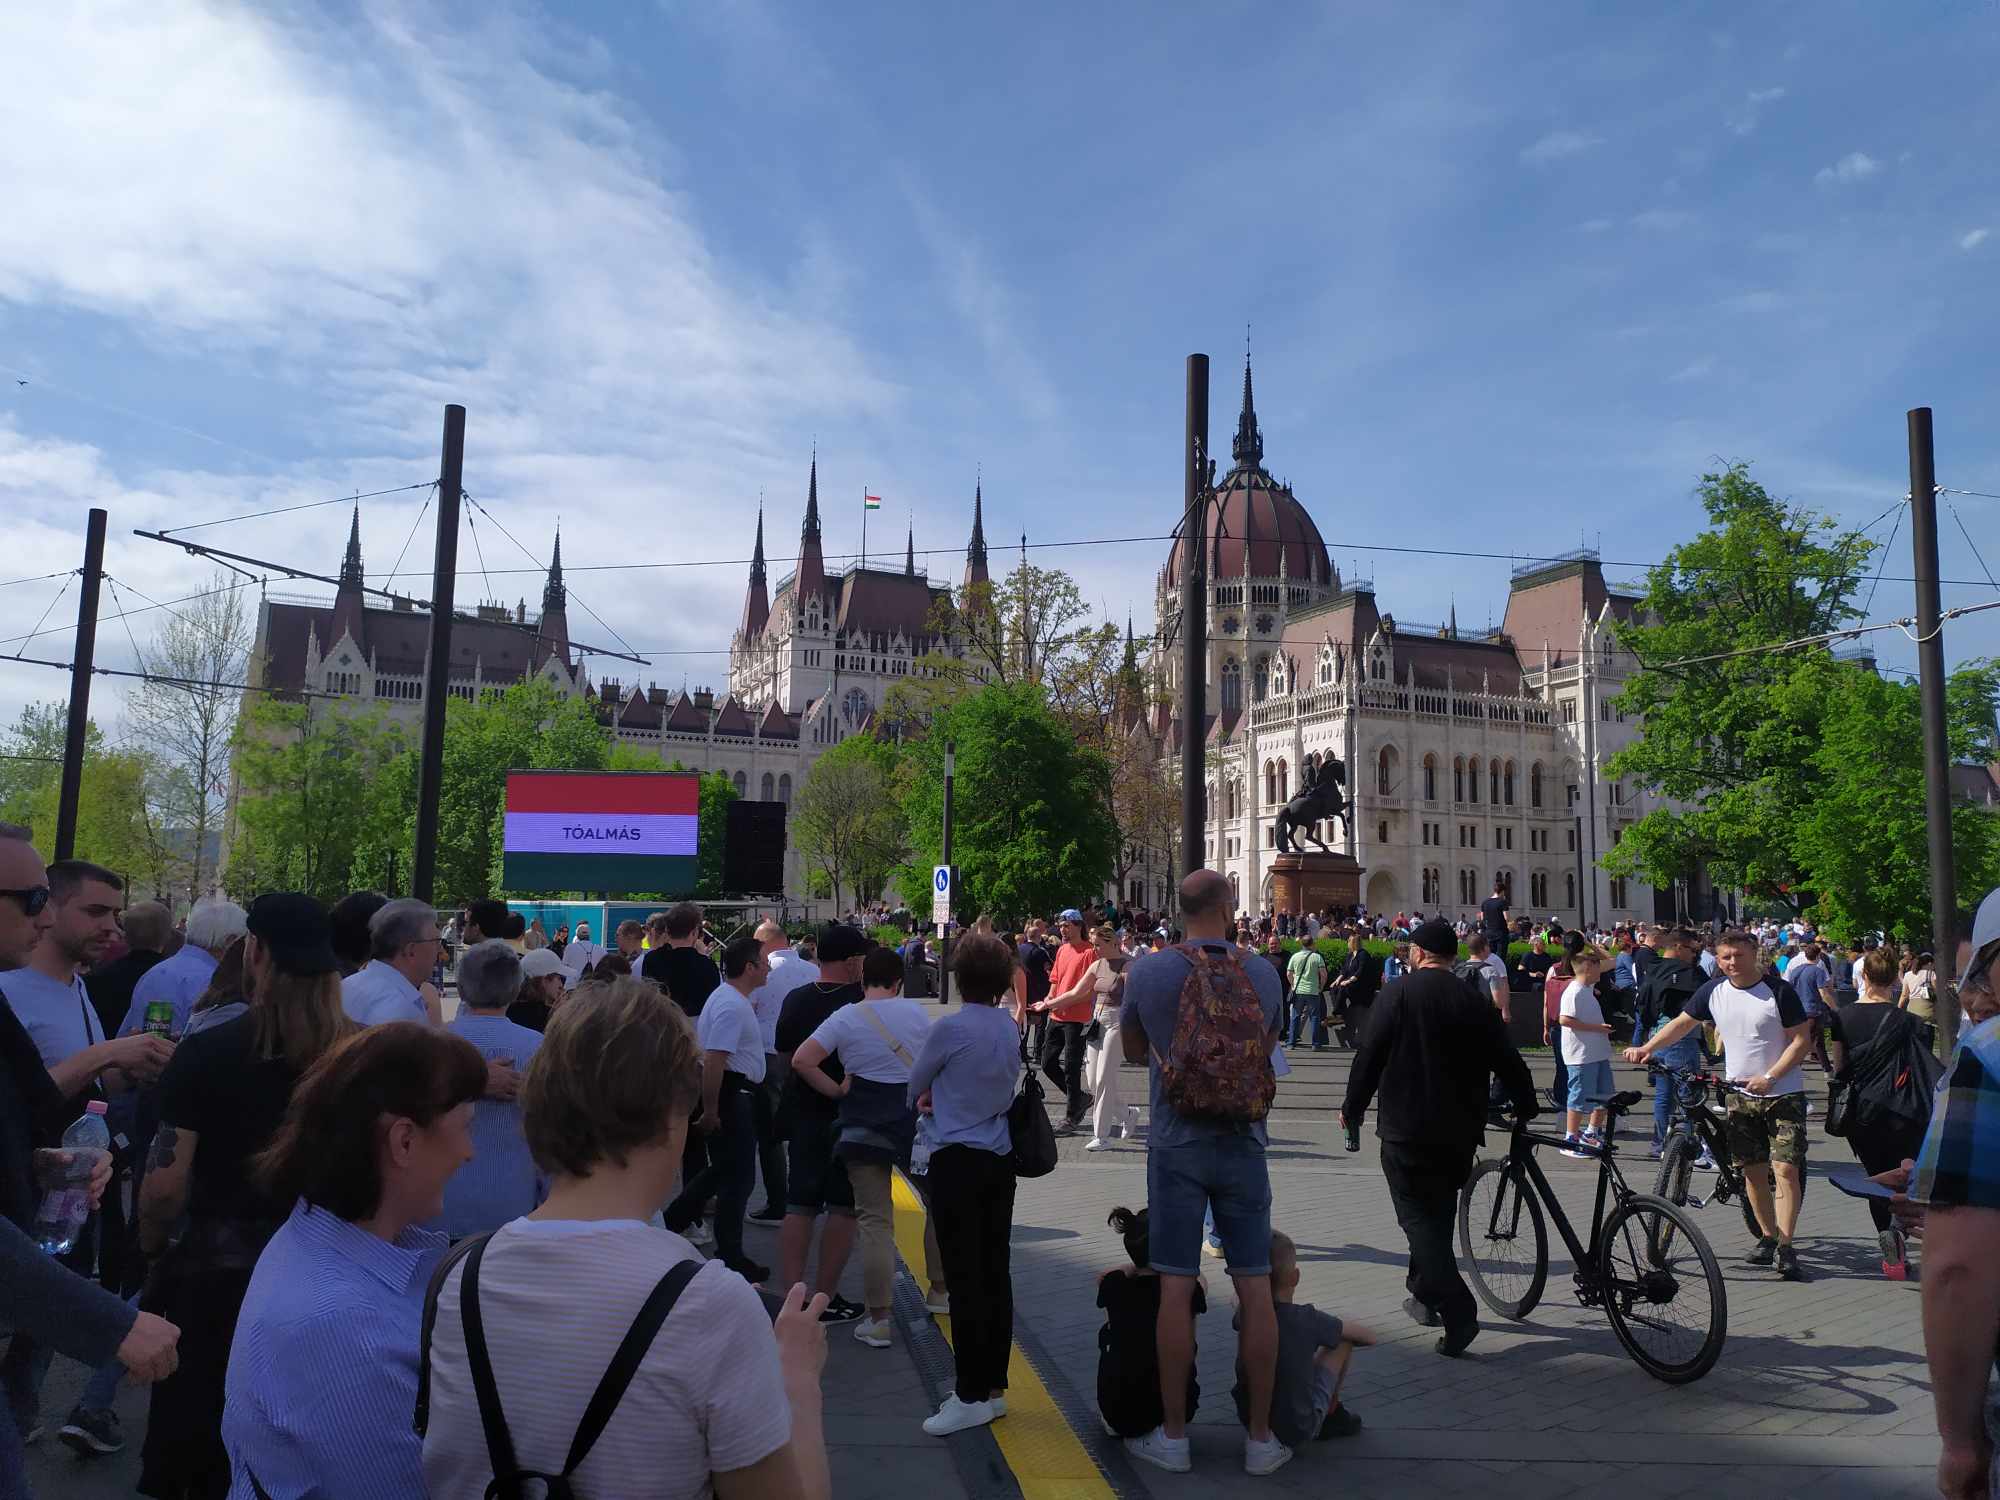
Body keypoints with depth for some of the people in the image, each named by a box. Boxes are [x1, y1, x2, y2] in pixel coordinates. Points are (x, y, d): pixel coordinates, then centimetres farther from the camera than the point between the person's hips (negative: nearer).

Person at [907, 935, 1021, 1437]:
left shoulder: (950, 1027, -14)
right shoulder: (1010, 1028, 5)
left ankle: (972, 1395, 3)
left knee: (964, 1278, -2)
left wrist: (928, 1095, 21)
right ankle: (994, 1385, 20)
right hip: (1000, 1157, 7)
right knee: (995, 1272, 11)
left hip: (957, 1160, -7)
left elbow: (915, 1086, -1)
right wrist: (942, 1096, 7)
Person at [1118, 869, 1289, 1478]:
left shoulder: (1148, 970, -8)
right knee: (1256, 1287, 8)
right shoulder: (1263, 973, -4)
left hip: (1176, 1144, -1)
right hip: (1244, 1143, 1)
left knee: (1176, 1288, 5)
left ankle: (1173, 1436, 14)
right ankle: (1260, 1438, 17)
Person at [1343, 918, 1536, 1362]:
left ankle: (1457, 1312, -12)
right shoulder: (1477, 1003, 3)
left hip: (1405, 1129, -5)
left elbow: (1370, 1055, -10)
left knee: (1419, 1217, 0)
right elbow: (1508, 1063, 5)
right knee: (1438, 1213, 20)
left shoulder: (1399, 993, -8)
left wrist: (1353, 1108, 2)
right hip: (1459, 1131, 5)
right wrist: (1526, 1109, 22)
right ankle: (1425, 1294, 33)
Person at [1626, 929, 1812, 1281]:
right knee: (1751, 1169, 9)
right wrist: (1645, 1048, -5)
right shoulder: (1713, 991, 0)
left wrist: (1769, 1077, -19)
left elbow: (1800, 1040, -10)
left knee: (1785, 1168, -10)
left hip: (1783, 1094, -4)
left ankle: (1786, 1248, -7)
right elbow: (1682, 1023, 7)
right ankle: (1768, 1238, 23)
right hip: (1740, 1094, 4)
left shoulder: (1779, 991, -11)